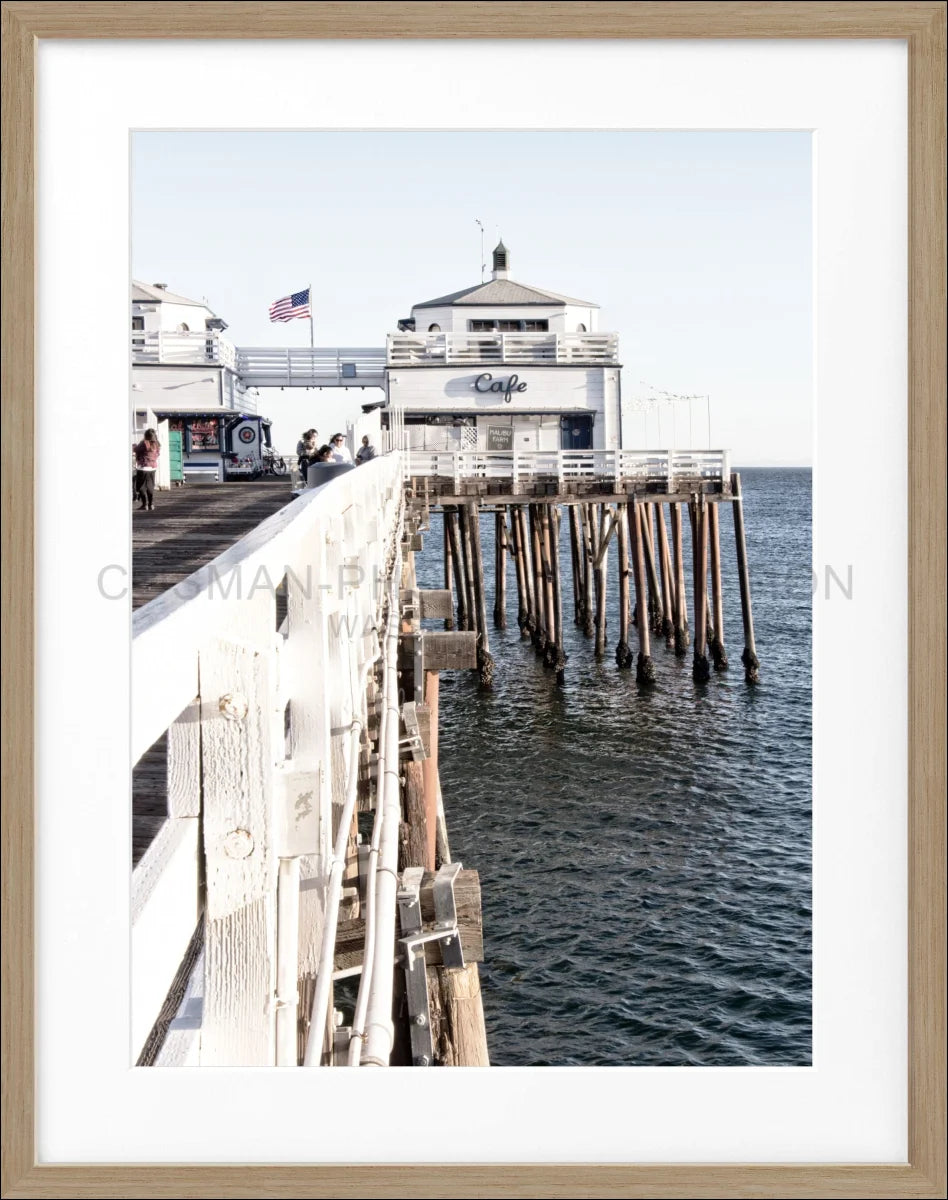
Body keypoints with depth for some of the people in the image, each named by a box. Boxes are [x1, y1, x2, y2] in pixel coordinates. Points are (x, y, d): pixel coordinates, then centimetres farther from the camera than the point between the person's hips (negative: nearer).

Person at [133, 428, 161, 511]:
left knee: (140, 486, 2)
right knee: (150, 487, 13)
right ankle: (151, 504, 11)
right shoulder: (157, 445, 1)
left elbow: (136, 450, -4)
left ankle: (144, 504, -3)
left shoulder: (144, 443, -16)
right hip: (153, 467, 6)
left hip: (143, 467, -6)